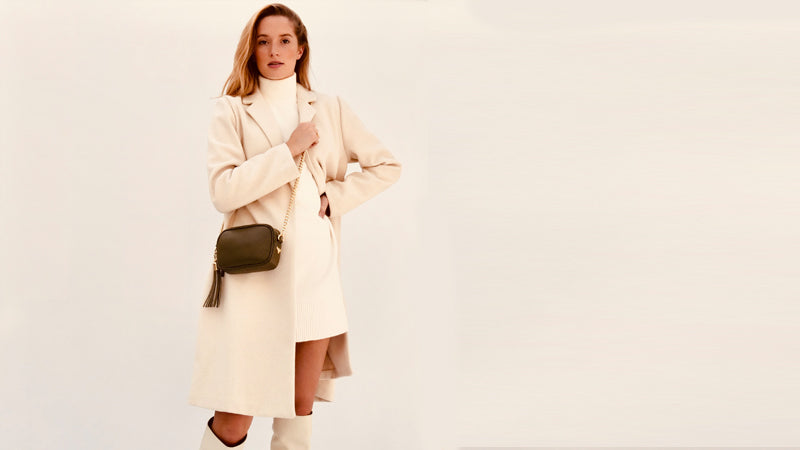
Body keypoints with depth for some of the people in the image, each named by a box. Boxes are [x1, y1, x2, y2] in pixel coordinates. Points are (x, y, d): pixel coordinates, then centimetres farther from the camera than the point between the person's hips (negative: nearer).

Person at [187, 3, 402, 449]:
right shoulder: (231, 111, 3)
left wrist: (336, 195, 3)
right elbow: (223, 190, -11)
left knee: (301, 405, 8)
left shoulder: (330, 109, 11)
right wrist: (289, 150, -11)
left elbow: (386, 165, 16)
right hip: (254, 273, -3)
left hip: (315, 269, 3)